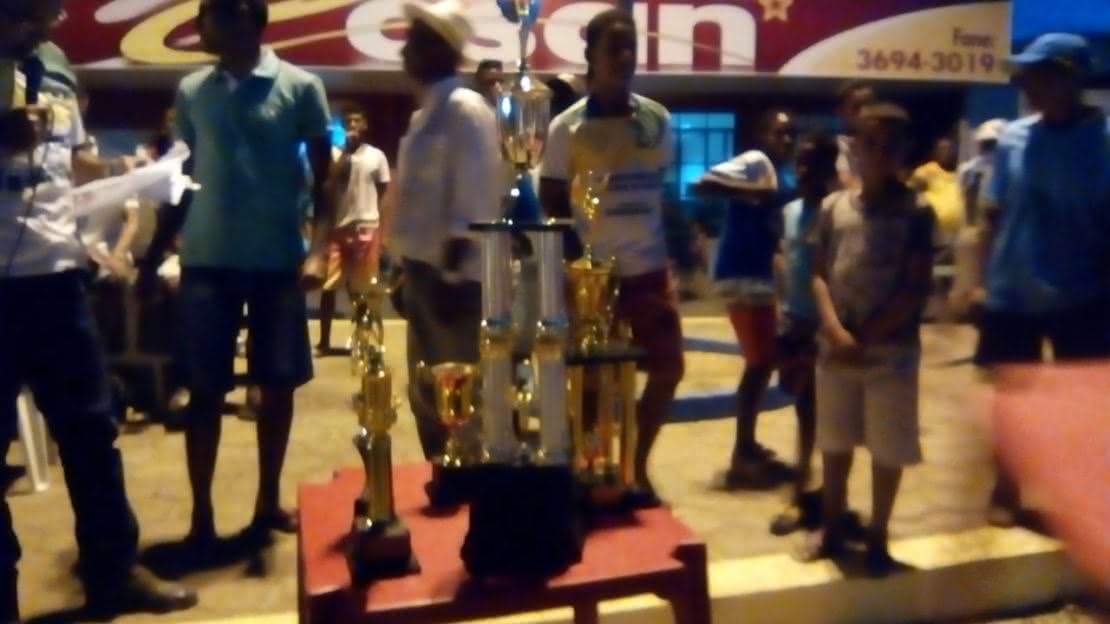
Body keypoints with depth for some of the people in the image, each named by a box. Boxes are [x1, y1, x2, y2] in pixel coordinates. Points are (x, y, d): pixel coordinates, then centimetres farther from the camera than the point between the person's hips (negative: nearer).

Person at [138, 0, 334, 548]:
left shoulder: (300, 87, 0)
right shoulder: (190, 91, 9)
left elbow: (324, 177, -1)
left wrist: (318, 249, -14)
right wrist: (152, 257, 9)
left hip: (277, 260, -2)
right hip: (205, 260, 2)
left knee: (277, 384, 7)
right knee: (204, 389, 4)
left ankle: (268, 500, 23)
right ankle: (201, 514, 14)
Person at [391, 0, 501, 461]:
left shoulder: (465, 109, -11)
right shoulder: (425, 113, 16)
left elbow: (472, 201, -18)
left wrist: (451, 277, -20)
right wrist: (406, 272, 18)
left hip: (452, 276, -9)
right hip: (424, 270, 10)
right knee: (427, 394, 16)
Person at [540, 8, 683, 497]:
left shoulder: (657, 120, 5)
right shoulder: (567, 127, -7)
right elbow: (551, 203, -4)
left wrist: (670, 250, 9)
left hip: (650, 270, 5)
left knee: (668, 367, 8)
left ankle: (636, 465, 28)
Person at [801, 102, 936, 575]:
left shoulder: (915, 211, -2)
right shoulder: (834, 206, 6)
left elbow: (917, 289, -7)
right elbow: (819, 275, 4)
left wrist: (865, 338, -12)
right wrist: (836, 331, -11)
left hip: (891, 349, -3)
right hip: (835, 348, 3)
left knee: (888, 448, 6)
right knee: (834, 443, 13)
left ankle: (877, 536, 23)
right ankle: (832, 528, 30)